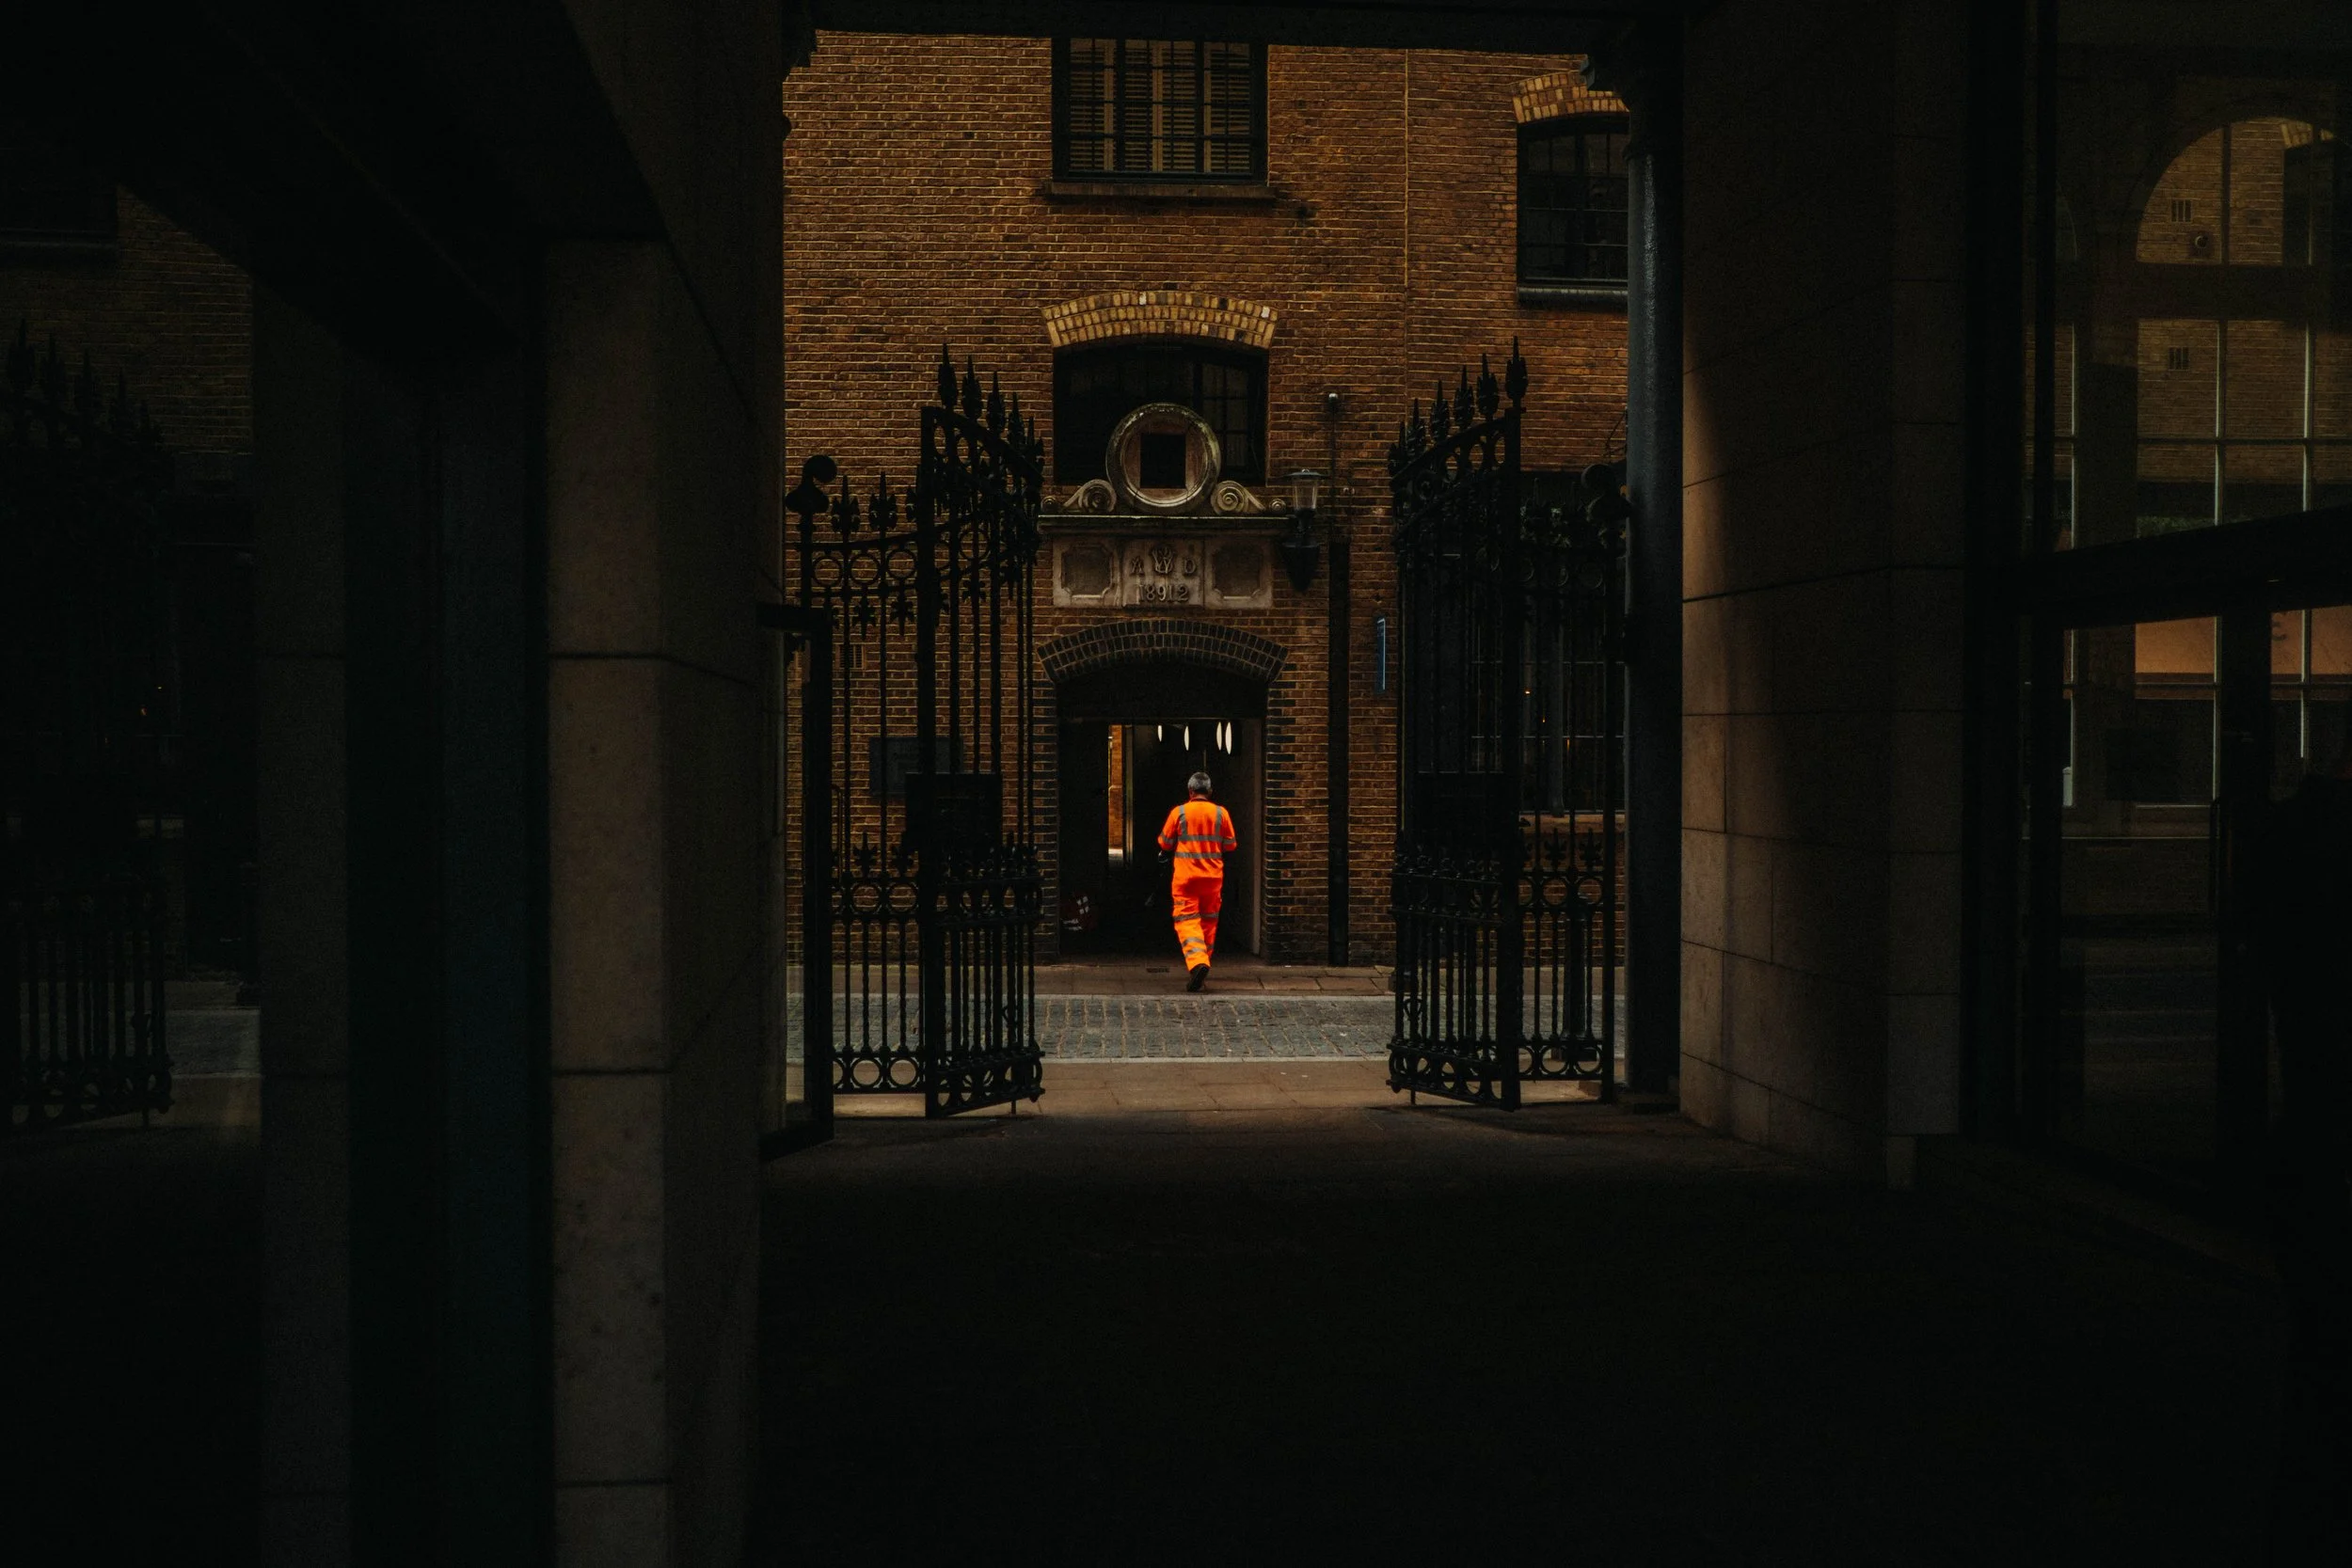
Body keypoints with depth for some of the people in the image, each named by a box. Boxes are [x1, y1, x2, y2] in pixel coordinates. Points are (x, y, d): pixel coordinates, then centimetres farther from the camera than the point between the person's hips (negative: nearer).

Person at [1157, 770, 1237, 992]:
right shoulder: (1221, 813, 0)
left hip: (1185, 876, -2)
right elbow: (1231, 844, 6)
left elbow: (1165, 843, 2)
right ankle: (1204, 959, 23)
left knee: (1187, 920, -5)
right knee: (1208, 921, 16)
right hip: (1213, 875, 3)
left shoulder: (1179, 813, -5)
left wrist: (1165, 854, 24)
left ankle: (1196, 961, -26)